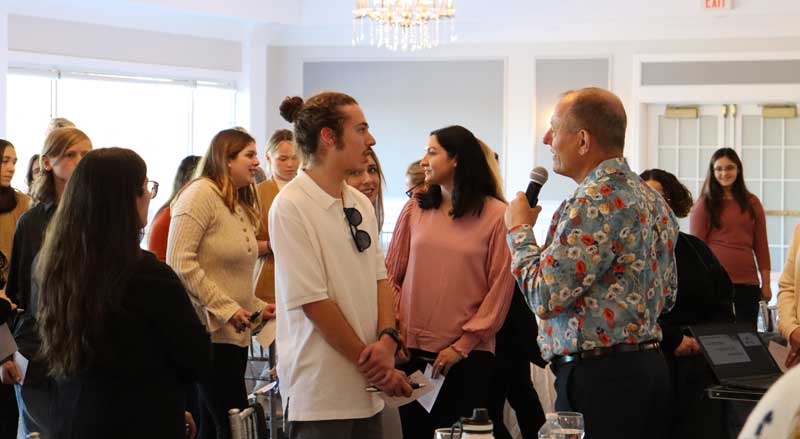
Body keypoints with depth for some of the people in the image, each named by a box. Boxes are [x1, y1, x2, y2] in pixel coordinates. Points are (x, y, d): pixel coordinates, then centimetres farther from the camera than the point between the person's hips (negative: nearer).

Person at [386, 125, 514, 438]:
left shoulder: (496, 215, -4)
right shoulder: (415, 209, 6)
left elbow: (500, 288, -6)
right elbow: (392, 275, 9)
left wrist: (463, 345, -9)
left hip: (468, 354, -3)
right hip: (412, 349, 3)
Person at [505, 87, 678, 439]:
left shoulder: (594, 202, -16)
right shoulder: (653, 200, 14)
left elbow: (545, 297, -19)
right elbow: (667, 295, 19)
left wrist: (519, 230, -5)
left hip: (599, 376, -10)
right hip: (651, 366, 10)